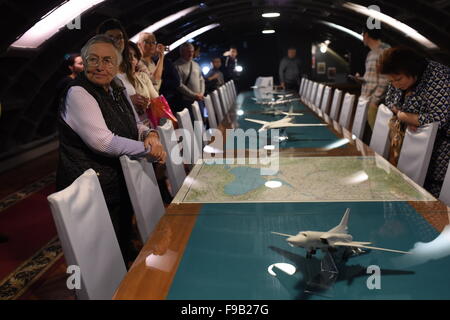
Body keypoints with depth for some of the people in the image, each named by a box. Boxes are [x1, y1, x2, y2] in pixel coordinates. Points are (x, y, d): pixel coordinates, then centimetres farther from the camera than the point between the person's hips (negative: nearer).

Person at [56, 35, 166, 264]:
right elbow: (102, 141, -25)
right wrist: (148, 148, -21)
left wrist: (150, 134, -9)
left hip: (120, 182, 8)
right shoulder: (78, 94, -17)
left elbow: (135, 125, 15)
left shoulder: (117, 90, 7)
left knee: (124, 243, 25)